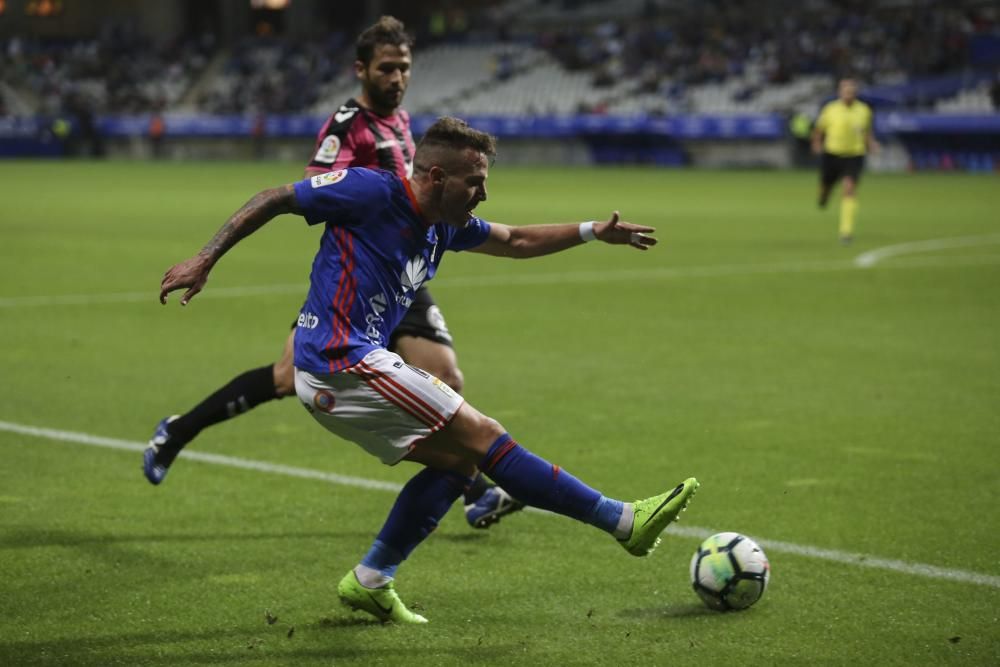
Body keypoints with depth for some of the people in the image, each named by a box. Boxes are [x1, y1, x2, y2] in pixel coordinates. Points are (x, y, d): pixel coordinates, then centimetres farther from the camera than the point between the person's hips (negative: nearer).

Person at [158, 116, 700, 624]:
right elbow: (273, 200, -6)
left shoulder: (445, 226, 13)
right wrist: (204, 260, -10)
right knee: (483, 438, -9)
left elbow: (516, 241, 27)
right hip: (343, 363, -10)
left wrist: (591, 231, 17)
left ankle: (370, 581, 13)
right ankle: (623, 520, -6)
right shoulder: (372, 191, -11)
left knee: (454, 461, 10)